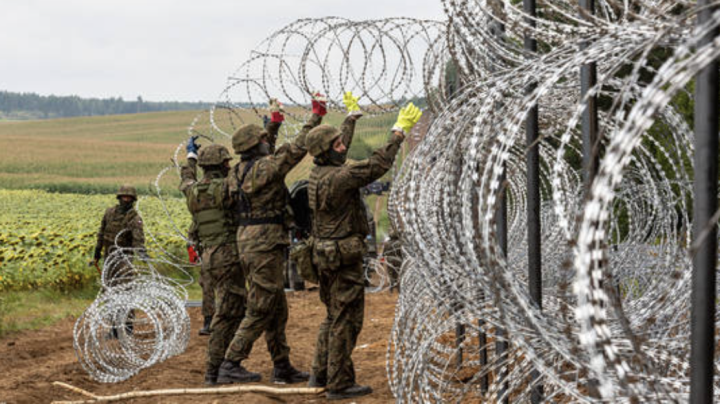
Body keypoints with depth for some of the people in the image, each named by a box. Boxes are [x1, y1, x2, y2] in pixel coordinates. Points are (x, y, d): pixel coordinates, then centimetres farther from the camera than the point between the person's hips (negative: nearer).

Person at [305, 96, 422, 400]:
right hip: (345, 257, -10)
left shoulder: (318, 173, 7)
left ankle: (321, 375, 24)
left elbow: (341, 151, 26)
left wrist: (352, 117, 36)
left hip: (325, 255, 10)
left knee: (333, 316, 20)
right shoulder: (337, 177, -21)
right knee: (346, 320, -2)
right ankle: (339, 384, 4)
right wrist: (399, 132, -19)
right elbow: (377, 166, -25)